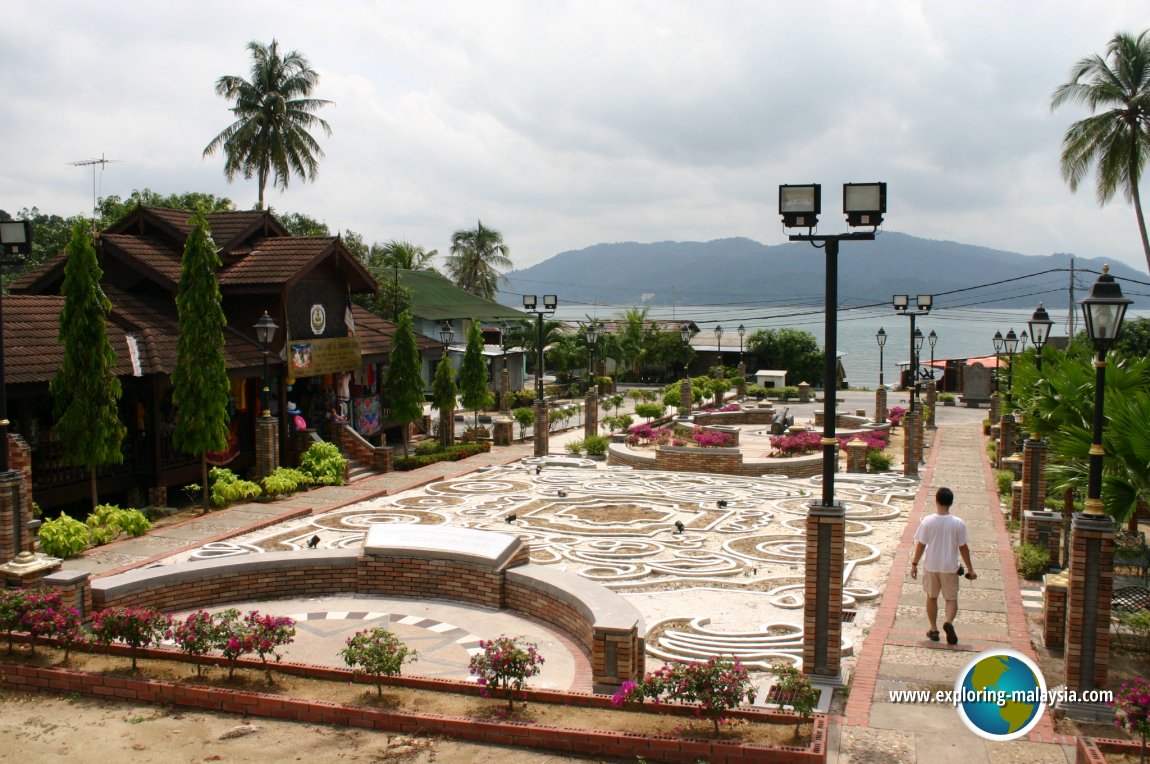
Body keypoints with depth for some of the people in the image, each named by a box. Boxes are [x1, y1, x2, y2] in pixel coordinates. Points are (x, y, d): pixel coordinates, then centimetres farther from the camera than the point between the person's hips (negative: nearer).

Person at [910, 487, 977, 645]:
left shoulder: (928, 521, -11)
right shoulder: (958, 523, -11)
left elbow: (921, 545, -7)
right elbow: (963, 548, -5)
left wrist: (914, 564, 4)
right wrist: (970, 569, 6)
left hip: (931, 565, 0)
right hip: (950, 567, 0)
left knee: (931, 597, 17)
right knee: (951, 598, 10)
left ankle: (934, 630, 21)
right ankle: (949, 622, -17)